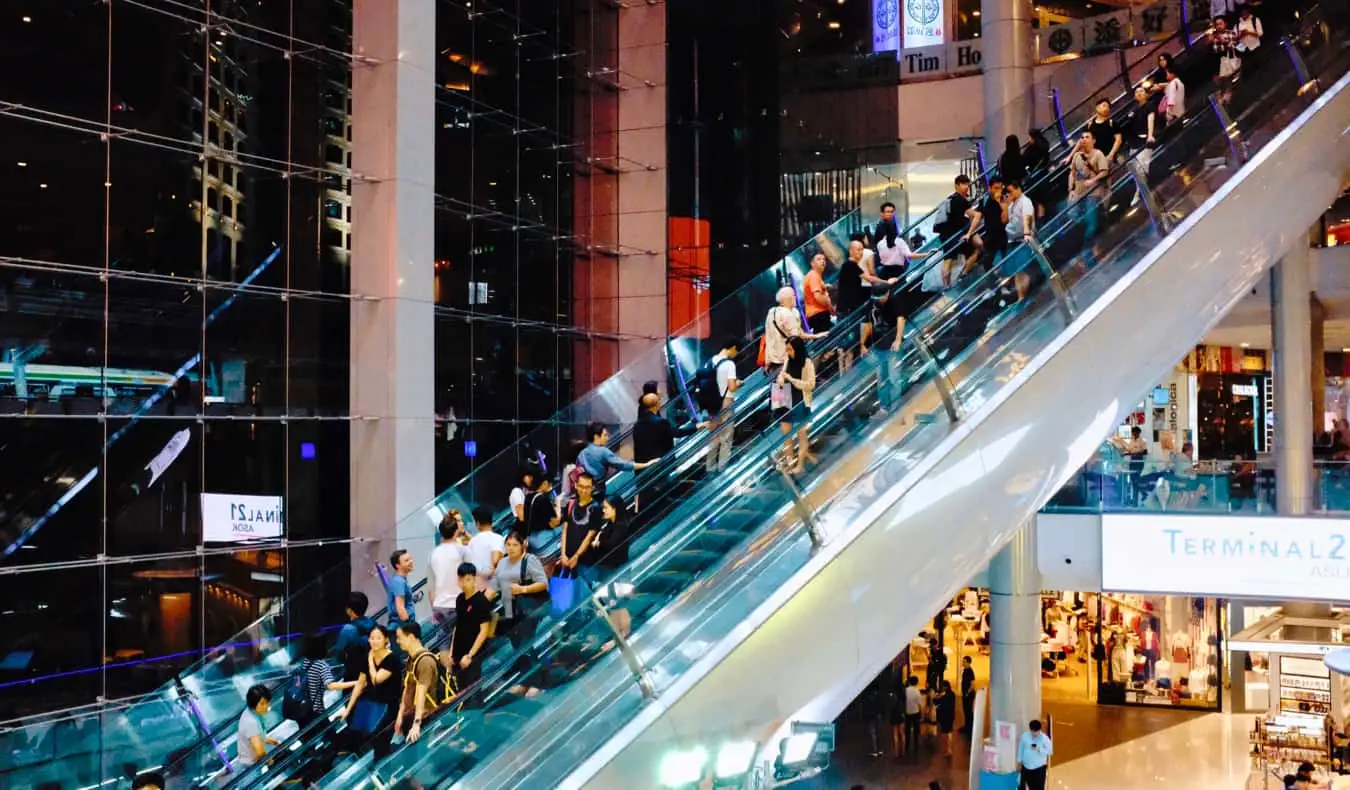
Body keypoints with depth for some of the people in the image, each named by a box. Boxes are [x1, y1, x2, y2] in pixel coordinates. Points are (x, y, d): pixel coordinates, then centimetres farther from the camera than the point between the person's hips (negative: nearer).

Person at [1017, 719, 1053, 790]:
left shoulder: (1044, 738, -14)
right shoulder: (1024, 736, -7)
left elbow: (1050, 751, -10)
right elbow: (1020, 749, 3)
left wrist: (1040, 749, -26)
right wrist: (1019, 761, 7)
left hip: (1039, 767, -3)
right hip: (1026, 766, 3)